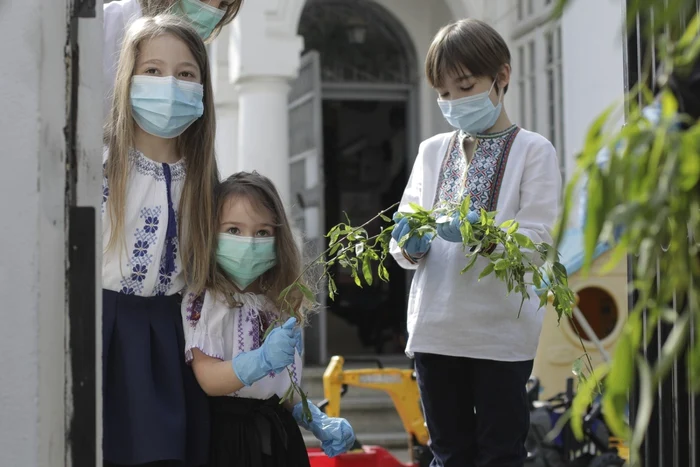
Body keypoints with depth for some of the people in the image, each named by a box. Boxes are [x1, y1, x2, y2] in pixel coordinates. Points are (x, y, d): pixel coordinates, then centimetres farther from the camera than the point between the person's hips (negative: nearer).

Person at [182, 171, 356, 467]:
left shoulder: (278, 302, 12)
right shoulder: (203, 300, -10)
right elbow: (208, 379, -19)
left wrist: (317, 421, 6)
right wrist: (262, 360, -32)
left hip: (278, 432, 6)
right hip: (229, 433, -6)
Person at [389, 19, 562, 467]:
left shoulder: (533, 150, 0)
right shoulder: (432, 151, 13)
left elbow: (537, 242, -10)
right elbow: (403, 244, 8)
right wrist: (411, 244, -15)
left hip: (502, 331, -4)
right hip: (435, 328, 4)